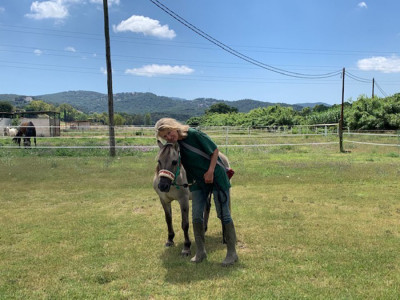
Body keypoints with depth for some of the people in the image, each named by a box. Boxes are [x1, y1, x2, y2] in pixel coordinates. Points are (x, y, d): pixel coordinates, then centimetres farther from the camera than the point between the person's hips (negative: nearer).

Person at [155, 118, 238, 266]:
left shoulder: (194, 134, -19)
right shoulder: (173, 146, -2)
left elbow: (215, 150, -14)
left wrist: (210, 172, -18)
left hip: (216, 177, -5)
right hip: (198, 182, 6)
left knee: (224, 215, 0)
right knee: (196, 217, 4)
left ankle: (232, 253, 12)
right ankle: (200, 251, 20)